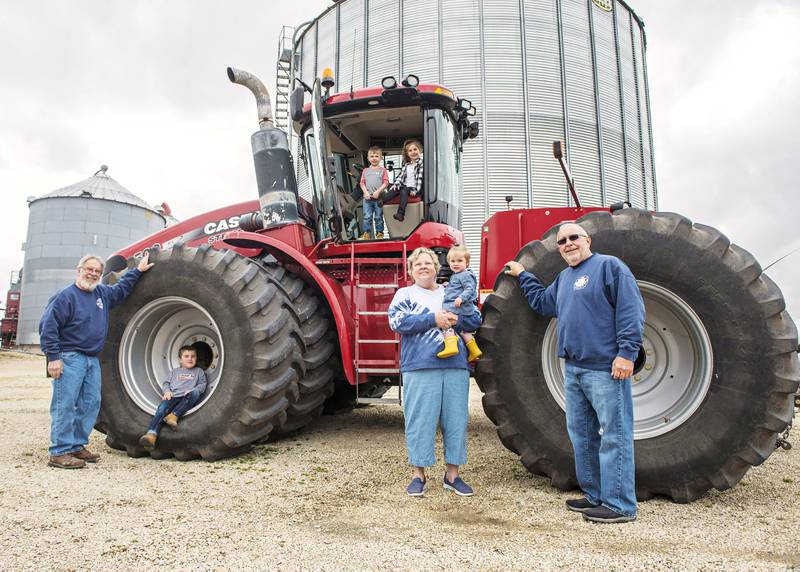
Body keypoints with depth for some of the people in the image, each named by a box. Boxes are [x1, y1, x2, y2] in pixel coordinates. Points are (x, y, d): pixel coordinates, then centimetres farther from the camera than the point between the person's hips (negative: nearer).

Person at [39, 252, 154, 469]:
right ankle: (59, 453, 0)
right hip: (69, 358, -8)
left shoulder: (102, 293, 13)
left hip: (92, 359, 8)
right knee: (65, 405, -6)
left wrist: (137, 270, 30)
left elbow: (121, 289, 33)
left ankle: (77, 446, 20)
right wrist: (53, 357, -17)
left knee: (90, 404, 9)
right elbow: (48, 326, -13)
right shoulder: (66, 295, -9)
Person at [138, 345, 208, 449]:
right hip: (173, 396, 2)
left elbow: (203, 384, 13)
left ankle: (173, 416, -44)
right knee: (162, 408, -30)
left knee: (195, 393, -36)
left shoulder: (199, 371, 25)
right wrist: (167, 391, 0)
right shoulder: (175, 371, 30)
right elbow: (166, 383, 24)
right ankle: (151, 435, -48)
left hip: (188, 398, -1)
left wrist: (192, 390, -7)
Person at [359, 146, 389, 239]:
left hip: (378, 197, -2)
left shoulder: (383, 170, 6)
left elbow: (386, 182, -2)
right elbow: (362, 183, 9)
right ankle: (366, 234, 4)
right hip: (367, 197, 2)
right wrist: (366, 192, -7)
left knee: (378, 217, 4)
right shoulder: (365, 170, 12)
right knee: (367, 217, 0)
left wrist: (378, 191, -13)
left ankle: (379, 234, 12)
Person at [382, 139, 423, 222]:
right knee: (394, 190, -19)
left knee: (404, 191, -33)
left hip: (414, 188, -6)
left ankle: (401, 213, -48)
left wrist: (415, 190, -18)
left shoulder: (421, 163, -3)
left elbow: (421, 178, -10)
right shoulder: (405, 165, 18)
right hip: (405, 186, 6)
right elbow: (401, 176, 17)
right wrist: (395, 184, 0)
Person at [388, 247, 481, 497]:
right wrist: (433, 319, -13)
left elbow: (476, 320, 11)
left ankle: (452, 474, 20)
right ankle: (418, 474, 14)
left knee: (456, 420, 6)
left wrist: (456, 319, -9)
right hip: (419, 367, -3)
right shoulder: (405, 294, 9)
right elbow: (397, 321, -9)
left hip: (456, 366, 3)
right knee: (420, 420, -1)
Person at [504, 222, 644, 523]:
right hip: (574, 369, 9)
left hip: (606, 368, -9)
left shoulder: (609, 266, -4)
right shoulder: (564, 278, 19)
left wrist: (626, 352, -19)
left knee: (613, 434, -3)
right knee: (581, 433, 14)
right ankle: (595, 496, 26)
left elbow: (631, 310, -12)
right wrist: (523, 275, 36)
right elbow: (542, 302, 35)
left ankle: (619, 504, 6)